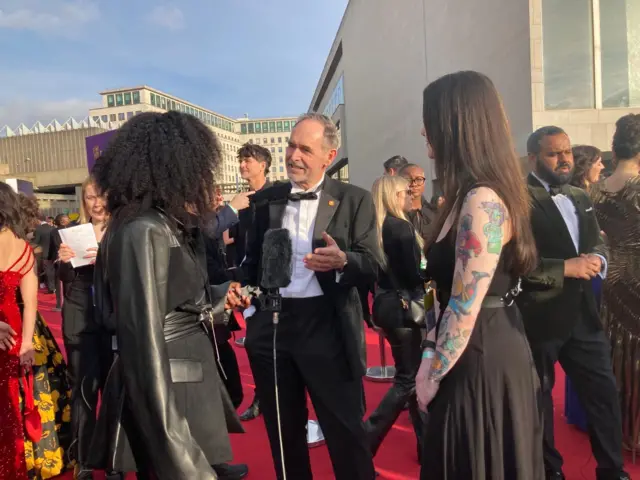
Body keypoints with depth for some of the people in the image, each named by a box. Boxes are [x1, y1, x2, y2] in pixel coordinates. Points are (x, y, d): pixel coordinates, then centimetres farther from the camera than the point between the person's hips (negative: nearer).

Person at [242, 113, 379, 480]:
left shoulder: (354, 199, -2)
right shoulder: (266, 199, 8)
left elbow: (372, 266, -9)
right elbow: (253, 259, 15)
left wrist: (342, 260, -28)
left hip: (326, 325, -3)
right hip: (270, 324, 4)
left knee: (346, 432, 8)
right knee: (283, 431, 20)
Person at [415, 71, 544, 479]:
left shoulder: (482, 200, -24)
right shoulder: (469, 196, 7)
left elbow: (464, 308, -23)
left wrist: (433, 376, -11)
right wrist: (431, 350, 9)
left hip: (482, 360, -9)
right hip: (483, 351, 9)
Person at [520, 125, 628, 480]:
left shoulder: (580, 197, 13)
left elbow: (598, 243, 18)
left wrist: (596, 259, -5)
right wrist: (565, 268, -19)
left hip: (583, 314, 7)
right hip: (538, 318, -7)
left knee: (604, 392, 14)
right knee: (539, 398, 12)